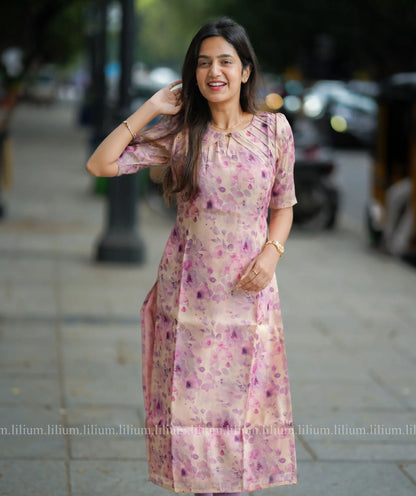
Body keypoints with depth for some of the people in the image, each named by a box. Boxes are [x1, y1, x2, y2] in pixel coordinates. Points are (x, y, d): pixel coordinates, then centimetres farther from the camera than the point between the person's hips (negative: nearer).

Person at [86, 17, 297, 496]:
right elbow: (100, 164, -8)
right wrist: (150, 108, -8)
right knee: (189, 392, 4)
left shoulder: (274, 129, 0)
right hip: (188, 287, 0)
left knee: (242, 396, 6)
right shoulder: (178, 131, -2)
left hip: (247, 289, 1)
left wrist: (271, 254, -9)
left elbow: (283, 206, 8)